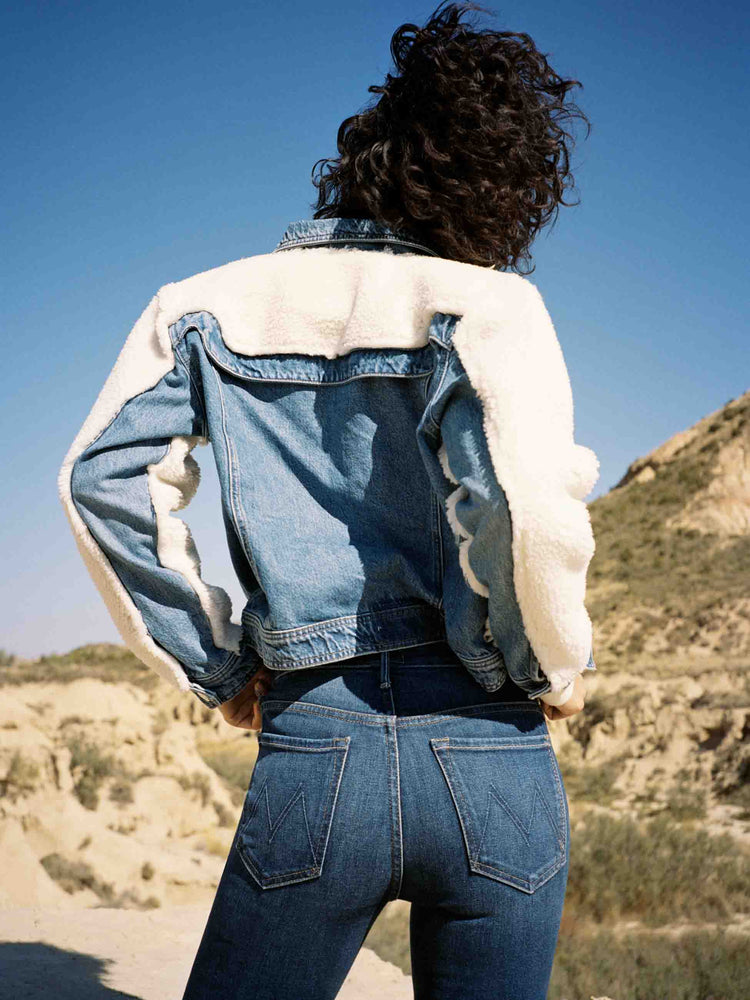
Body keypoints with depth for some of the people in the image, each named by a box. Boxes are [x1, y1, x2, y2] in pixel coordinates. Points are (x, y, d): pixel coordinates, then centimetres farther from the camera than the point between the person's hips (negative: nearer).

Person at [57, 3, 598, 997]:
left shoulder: (216, 303, 8)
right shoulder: (490, 305, -4)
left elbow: (104, 479, 0)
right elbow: (530, 513, -18)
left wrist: (218, 669, 7)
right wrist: (560, 669, 1)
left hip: (312, 754, 2)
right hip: (491, 762, -1)